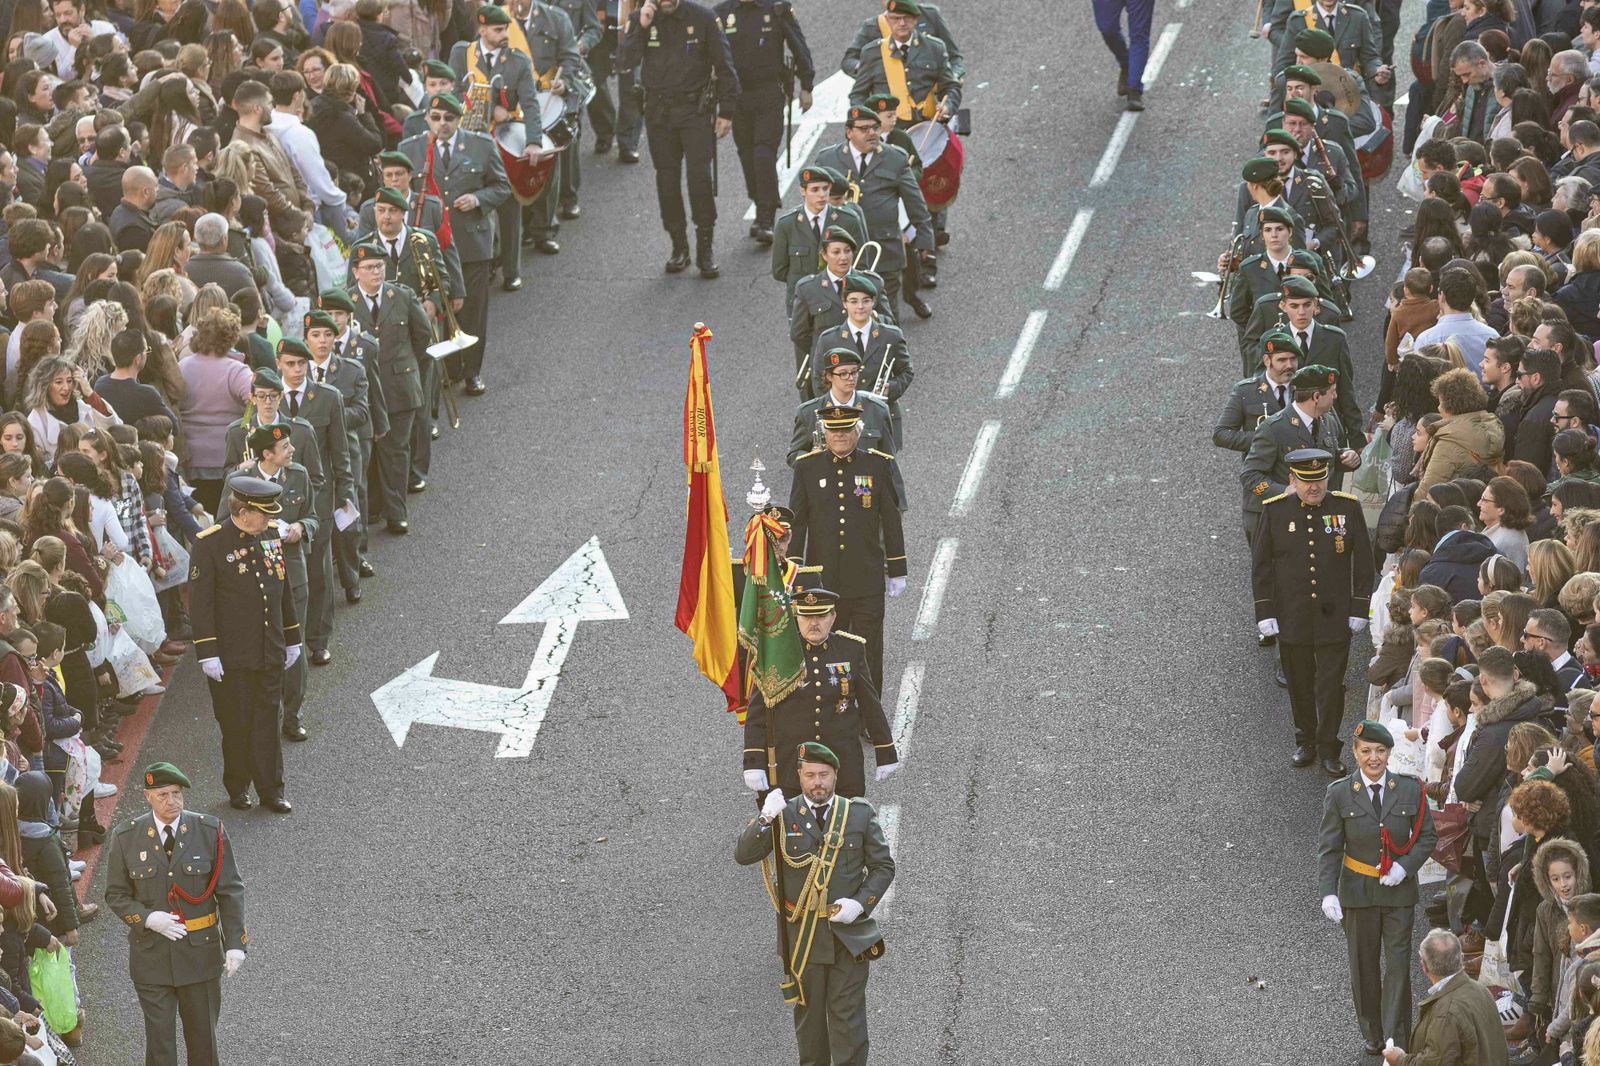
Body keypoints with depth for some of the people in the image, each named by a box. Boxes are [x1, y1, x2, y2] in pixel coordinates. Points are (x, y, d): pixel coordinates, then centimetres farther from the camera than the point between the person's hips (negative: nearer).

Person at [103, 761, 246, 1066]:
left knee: (203, 1033, 13)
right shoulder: (125, 837, -5)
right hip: (152, 956, -1)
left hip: (200, 952, 1)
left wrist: (235, 944, -10)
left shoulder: (210, 831, -6)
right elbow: (117, 895, 1)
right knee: (159, 1039, 1)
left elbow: (231, 891, -3)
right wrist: (148, 919, -17)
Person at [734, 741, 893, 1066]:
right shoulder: (784, 815, -1)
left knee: (848, 1014, -2)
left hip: (849, 931, -1)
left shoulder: (860, 815, 1)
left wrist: (860, 903, -11)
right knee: (808, 1009, 12)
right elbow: (743, 855, -10)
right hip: (801, 937, 1)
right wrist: (765, 819, -27)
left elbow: (883, 866, 5)